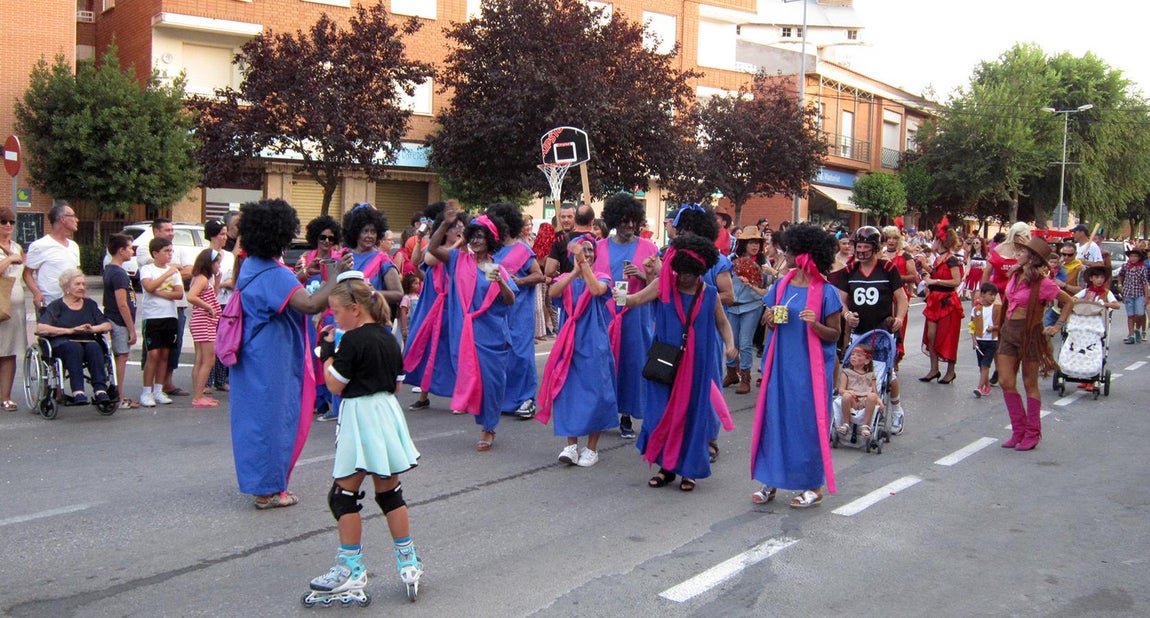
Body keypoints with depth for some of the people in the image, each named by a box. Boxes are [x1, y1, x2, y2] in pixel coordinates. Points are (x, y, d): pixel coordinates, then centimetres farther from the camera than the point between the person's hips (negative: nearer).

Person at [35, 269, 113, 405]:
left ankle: (100, 390, -43)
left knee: (94, 347, -32)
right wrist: (70, 330, -14)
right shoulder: (56, 306, 10)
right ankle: (77, 392, -46)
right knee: (74, 347, -37)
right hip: (61, 343, -3)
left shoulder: (90, 304, 21)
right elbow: (41, 328, -6)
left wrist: (92, 329, -8)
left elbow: (108, 326, 13)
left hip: (86, 342, 3)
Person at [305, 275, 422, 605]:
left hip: (360, 419, -8)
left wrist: (327, 352, 0)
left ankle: (351, 570, 8)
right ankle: (409, 563, 18)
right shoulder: (389, 338, 9)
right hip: (388, 415, 8)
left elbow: (335, 385, -11)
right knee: (390, 493, 14)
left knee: (344, 496, 2)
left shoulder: (353, 340, -15)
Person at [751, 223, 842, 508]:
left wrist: (815, 324, -22)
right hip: (780, 364, 4)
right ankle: (770, 482, 16)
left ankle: (813, 487, 14)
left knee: (808, 421, 1)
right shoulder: (780, 286, 7)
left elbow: (835, 335, -4)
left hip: (810, 367, -4)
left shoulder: (826, 292, -6)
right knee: (773, 417, 5)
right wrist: (770, 320, -7)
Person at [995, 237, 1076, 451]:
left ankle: (1032, 434, 14)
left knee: (1030, 384, 3)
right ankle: (1019, 430, 16)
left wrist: (1058, 325, -10)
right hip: (1009, 331, 7)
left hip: (1030, 334, -7)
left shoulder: (1042, 283, -14)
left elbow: (1069, 301, -6)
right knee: (1005, 382, 5)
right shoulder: (1016, 275, 7)